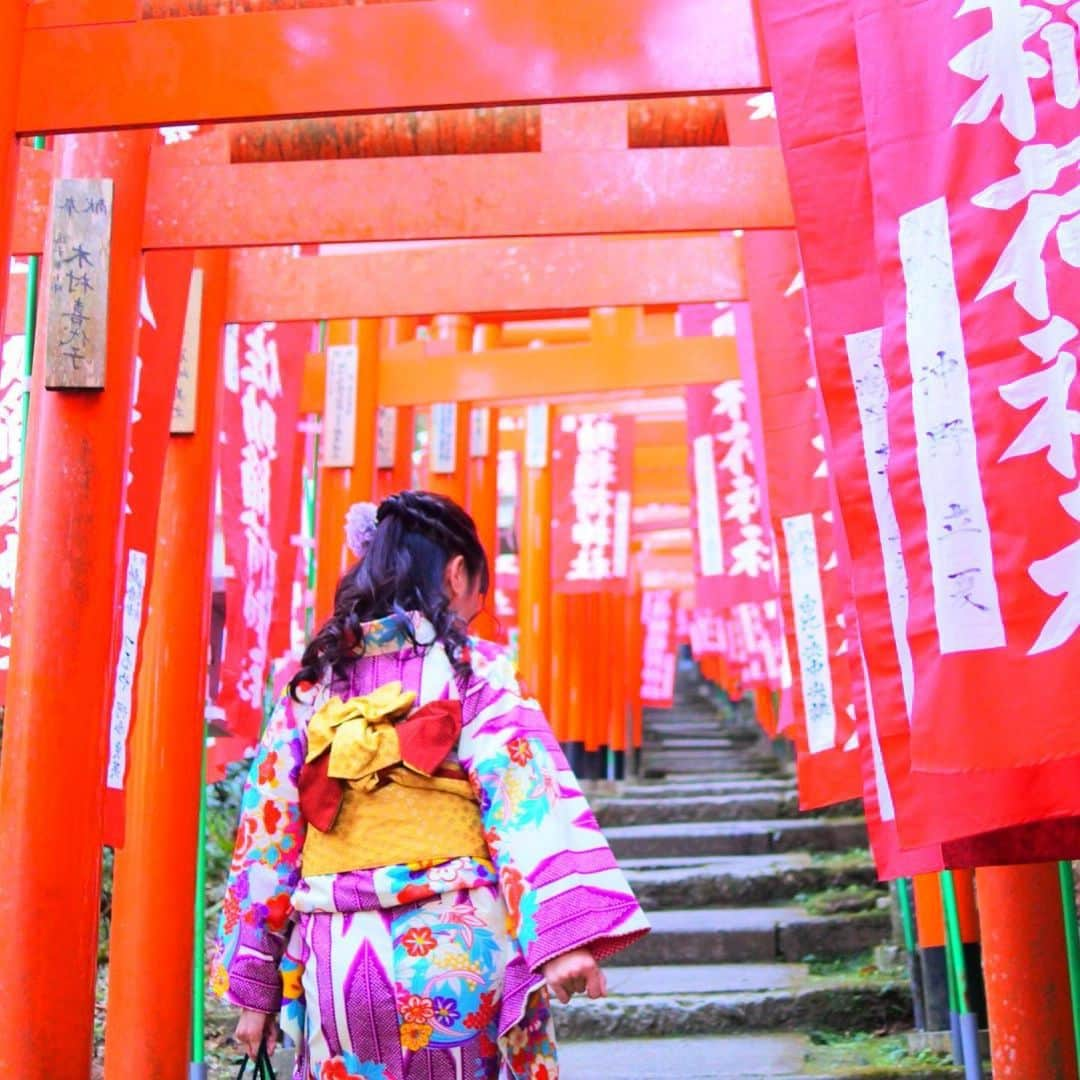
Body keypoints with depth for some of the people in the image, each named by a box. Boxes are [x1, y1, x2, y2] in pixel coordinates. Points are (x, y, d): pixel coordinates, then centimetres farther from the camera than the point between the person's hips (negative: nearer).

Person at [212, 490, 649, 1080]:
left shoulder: (312, 684, 7)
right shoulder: (473, 668, -2)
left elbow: (267, 833, 8)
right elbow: (526, 799, -15)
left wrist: (253, 986, 13)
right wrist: (564, 934, -21)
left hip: (337, 963, 3)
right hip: (458, 950, -3)